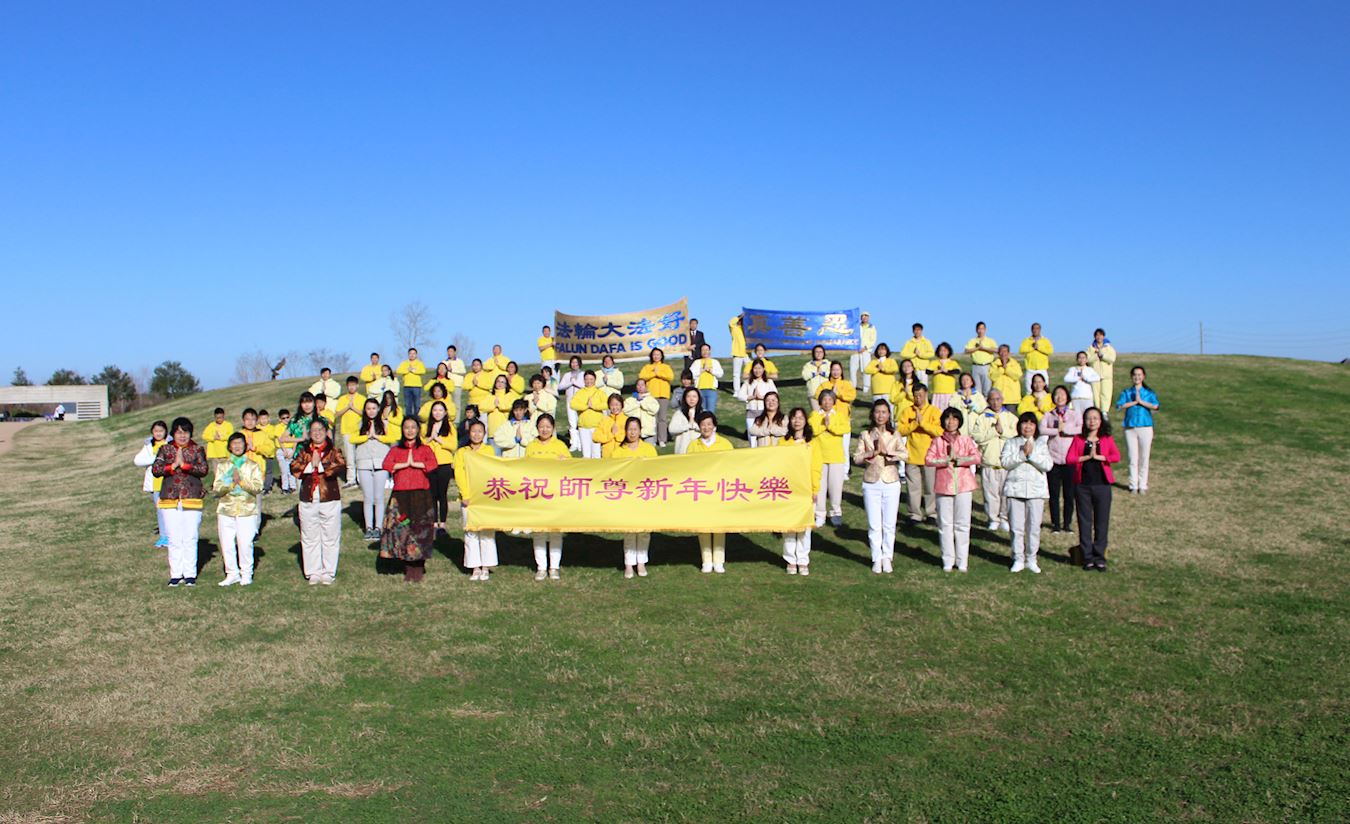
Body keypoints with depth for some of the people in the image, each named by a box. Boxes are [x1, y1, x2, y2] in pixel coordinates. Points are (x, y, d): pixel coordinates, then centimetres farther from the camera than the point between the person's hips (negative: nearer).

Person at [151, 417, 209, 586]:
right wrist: (173, 465, -14)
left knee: (190, 539, 0)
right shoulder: (165, 449, 9)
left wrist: (184, 464, -17)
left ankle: (190, 574, 7)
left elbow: (204, 469, -10)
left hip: (192, 499, -1)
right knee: (174, 540, 3)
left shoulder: (197, 450, 5)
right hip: (170, 500, 1)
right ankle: (176, 574, 11)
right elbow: (155, 470, -3)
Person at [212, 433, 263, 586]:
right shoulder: (222, 466, 11)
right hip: (225, 510, 2)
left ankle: (246, 574, 8)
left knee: (245, 543, -5)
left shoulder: (253, 466, 8)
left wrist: (241, 481, -17)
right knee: (226, 544, 1)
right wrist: (231, 484, -15)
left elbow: (257, 487, -5)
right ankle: (232, 573, 13)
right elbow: (216, 489, 1)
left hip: (247, 510, -2)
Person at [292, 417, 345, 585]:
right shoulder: (303, 450, 9)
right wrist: (311, 464, -16)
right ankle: (313, 572, 17)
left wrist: (320, 465, -18)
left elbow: (341, 469, -15)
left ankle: (328, 572, 14)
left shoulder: (333, 451, 1)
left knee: (330, 537, 4)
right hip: (308, 501, 2)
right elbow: (294, 468, -4)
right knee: (310, 538, 7)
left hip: (330, 500, -2)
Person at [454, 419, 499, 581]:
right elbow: (459, 475, 3)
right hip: (468, 499, 1)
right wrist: (466, 496, -9)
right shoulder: (461, 452, 11)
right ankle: (475, 567, 5)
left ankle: (486, 567, 3)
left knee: (487, 531, -4)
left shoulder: (489, 451, 10)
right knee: (470, 532, -1)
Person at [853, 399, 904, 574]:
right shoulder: (866, 435, 2)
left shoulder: (895, 435, 2)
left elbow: (904, 455, -12)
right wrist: (874, 452, -16)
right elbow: (856, 458, -4)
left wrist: (886, 450, -22)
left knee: (889, 524, 5)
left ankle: (887, 557, 17)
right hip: (871, 483, 0)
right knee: (874, 524, 3)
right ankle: (877, 559, 13)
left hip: (891, 483, 0)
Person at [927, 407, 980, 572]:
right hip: (944, 486, 0)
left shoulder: (966, 440, 5)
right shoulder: (937, 441, 4)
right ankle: (948, 561, 13)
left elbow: (976, 458, -10)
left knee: (963, 524, 3)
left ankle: (962, 561, 12)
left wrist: (957, 459, -15)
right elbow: (929, 460, -8)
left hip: (963, 485, 0)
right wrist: (947, 460, -17)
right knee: (945, 525, 4)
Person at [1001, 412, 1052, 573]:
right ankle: (1018, 559, 11)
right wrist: (1023, 453, -15)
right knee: (1016, 527, 0)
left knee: (1034, 526, 1)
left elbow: (1048, 465, -5)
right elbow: (1005, 462, -8)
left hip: (1036, 490, 0)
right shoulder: (1011, 443, 8)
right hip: (1015, 489, 0)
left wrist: (1031, 454, -12)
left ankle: (1031, 559, 12)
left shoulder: (1041, 443, 9)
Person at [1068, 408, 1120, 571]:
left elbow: (1117, 457, -8)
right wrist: (1087, 457, -14)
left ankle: (1099, 557, 9)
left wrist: (1098, 456, -15)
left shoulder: (1107, 439, 7)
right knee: (1084, 521, 3)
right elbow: (1070, 458, -4)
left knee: (1102, 522, 1)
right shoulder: (1078, 439, 7)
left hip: (1102, 484, 0)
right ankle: (1087, 557, 11)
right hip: (1083, 485, 0)